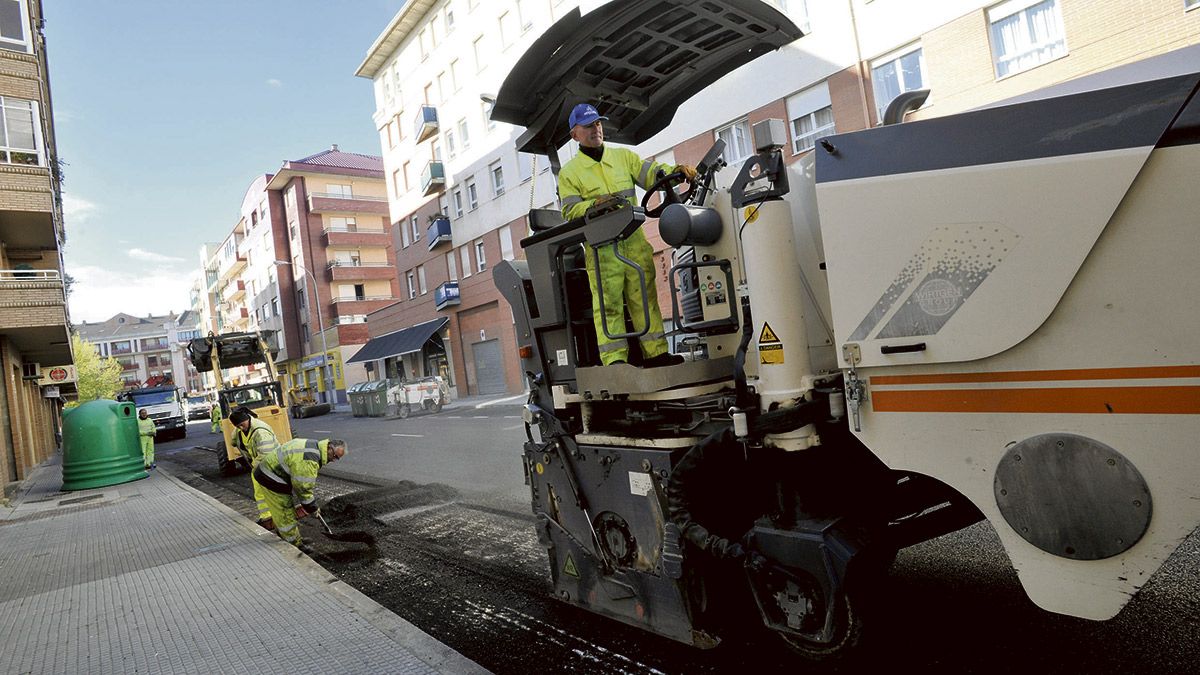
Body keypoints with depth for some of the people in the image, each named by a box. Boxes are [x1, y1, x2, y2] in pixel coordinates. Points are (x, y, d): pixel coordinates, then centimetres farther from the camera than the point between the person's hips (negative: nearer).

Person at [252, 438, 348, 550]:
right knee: (286, 514, 1)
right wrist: (313, 508, -8)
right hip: (271, 478, -10)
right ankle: (295, 545, 14)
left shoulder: (312, 446, 3)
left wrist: (297, 503, 14)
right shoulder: (309, 460, -29)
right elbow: (303, 487, -22)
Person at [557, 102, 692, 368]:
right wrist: (595, 204, -19)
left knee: (645, 297, 3)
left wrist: (674, 171, -13)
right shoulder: (569, 172, 8)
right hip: (601, 248, -3)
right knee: (608, 303, -8)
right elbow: (570, 211, -1)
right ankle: (614, 359, -7)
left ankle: (655, 353, 7)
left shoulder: (623, 156, 17)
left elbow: (650, 173, 6)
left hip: (635, 242, 4)